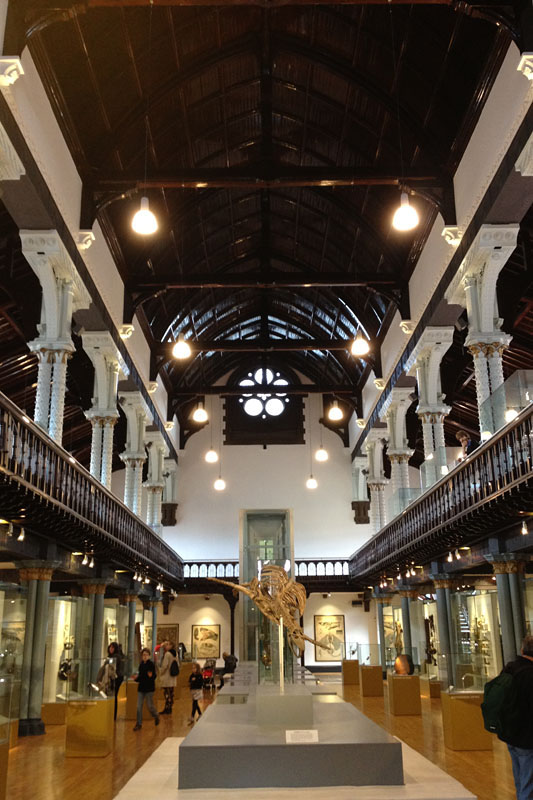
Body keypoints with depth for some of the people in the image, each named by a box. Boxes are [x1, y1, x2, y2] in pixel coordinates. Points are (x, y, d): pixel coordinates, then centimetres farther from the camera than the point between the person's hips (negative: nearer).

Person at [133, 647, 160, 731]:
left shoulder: (151, 664, -11)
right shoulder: (141, 664, 8)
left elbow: (154, 676, -15)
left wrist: (151, 676, -36)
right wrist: (136, 678, -2)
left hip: (149, 688, -5)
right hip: (141, 687, 5)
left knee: (150, 706, 2)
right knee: (139, 706, 2)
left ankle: (156, 716, 31)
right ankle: (139, 724, 11)